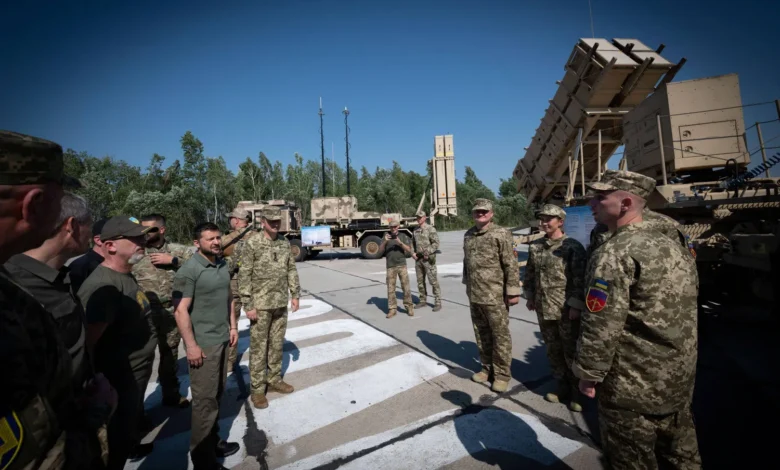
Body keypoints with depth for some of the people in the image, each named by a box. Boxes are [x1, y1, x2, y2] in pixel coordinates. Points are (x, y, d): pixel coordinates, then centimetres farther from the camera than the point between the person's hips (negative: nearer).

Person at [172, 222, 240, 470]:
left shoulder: (223, 265, 7)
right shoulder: (189, 270, -16)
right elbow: (181, 310, -18)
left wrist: (232, 325, 12)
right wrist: (191, 345, -19)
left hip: (223, 339, 7)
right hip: (203, 343, -7)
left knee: (217, 394, 17)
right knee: (205, 399, 4)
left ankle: (213, 441, 34)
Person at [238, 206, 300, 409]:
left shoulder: (285, 242, 5)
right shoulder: (252, 244, -11)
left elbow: (291, 269, 10)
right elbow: (244, 276, -11)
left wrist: (295, 294, 6)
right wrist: (248, 305, -14)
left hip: (281, 303, 5)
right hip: (261, 305, -5)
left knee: (277, 344, 15)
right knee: (259, 347, 4)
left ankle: (274, 379, 30)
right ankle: (257, 389, 17)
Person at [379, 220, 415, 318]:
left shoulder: (403, 236, 6)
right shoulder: (386, 237, 6)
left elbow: (409, 250, -2)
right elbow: (380, 251, -2)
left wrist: (400, 243, -17)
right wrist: (385, 242, -20)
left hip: (402, 265, 0)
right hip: (390, 267, 0)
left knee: (406, 287, 0)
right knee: (391, 288, 1)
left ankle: (409, 307, 12)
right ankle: (392, 309, 7)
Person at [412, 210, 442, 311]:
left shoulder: (430, 229, -8)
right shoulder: (415, 230, 12)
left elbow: (436, 243, -13)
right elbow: (413, 243, 22)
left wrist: (428, 253, -19)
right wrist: (413, 253, 6)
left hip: (428, 259, -6)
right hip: (418, 258, 7)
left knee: (433, 281, -3)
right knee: (420, 281, 12)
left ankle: (438, 302, 4)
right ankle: (423, 301, 23)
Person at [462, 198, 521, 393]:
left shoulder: (501, 234, -10)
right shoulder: (468, 235, 9)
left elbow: (511, 265, -12)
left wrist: (513, 291, -14)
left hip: (495, 296, -6)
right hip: (474, 296, 6)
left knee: (500, 335, 6)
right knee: (481, 334, 17)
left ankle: (502, 374, 21)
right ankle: (487, 368, 33)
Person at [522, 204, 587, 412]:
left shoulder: (573, 246, -10)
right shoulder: (535, 246, 5)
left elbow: (580, 279, -12)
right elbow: (529, 273, 14)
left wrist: (576, 305, -15)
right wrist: (529, 296, 11)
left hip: (566, 309, -5)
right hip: (544, 308, 5)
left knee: (571, 351, 7)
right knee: (552, 350, 16)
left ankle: (577, 392, 25)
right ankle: (563, 386, 33)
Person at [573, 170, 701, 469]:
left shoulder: (617, 253, -22)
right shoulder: (674, 248, 6)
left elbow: (602, 325, -25)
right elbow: (685, 310, 14)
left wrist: (588, 373, -13)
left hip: (634, 385, -8)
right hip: (680, 377, 8)